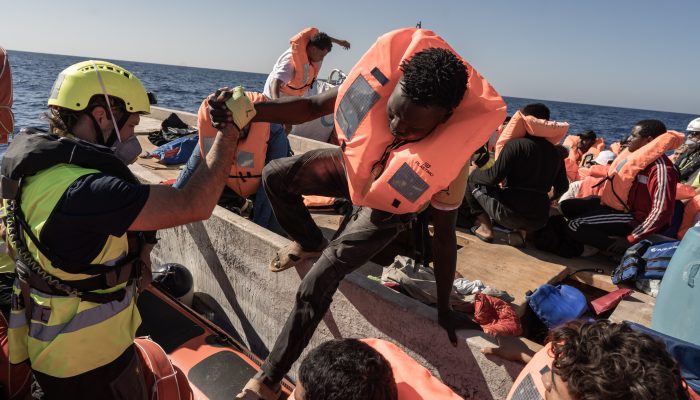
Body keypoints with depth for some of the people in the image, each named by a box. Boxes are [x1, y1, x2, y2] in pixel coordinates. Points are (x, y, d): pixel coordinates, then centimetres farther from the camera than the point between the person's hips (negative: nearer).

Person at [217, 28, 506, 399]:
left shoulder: (451, 157, -39)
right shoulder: (381, 80, -32)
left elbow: (443, 235, -25)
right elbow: (312, 106, -17)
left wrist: (443, 308, -13)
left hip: (385, 210, -4)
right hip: (351, 167, 5)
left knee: (314, 288, -11)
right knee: (276, 176, -1)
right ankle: (311, 244, 25)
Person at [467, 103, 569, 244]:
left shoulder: (516, 144, -11)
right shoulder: (555, 152, 6)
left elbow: (493, 178, -16)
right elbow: (562, 188, 14)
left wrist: (475, 174, 5)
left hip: (511, 214, -7)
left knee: (472, 180, 10)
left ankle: (486, 228, 5)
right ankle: (519, 231, 17)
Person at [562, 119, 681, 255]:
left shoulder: (660, 168, -26)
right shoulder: (636, 154, 1)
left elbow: (662, 211, -29)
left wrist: (630, 240, -26)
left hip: (633, 217, -9)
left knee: (574, 226, -20)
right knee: (566, 206, 6)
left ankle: (624, 252, -10)